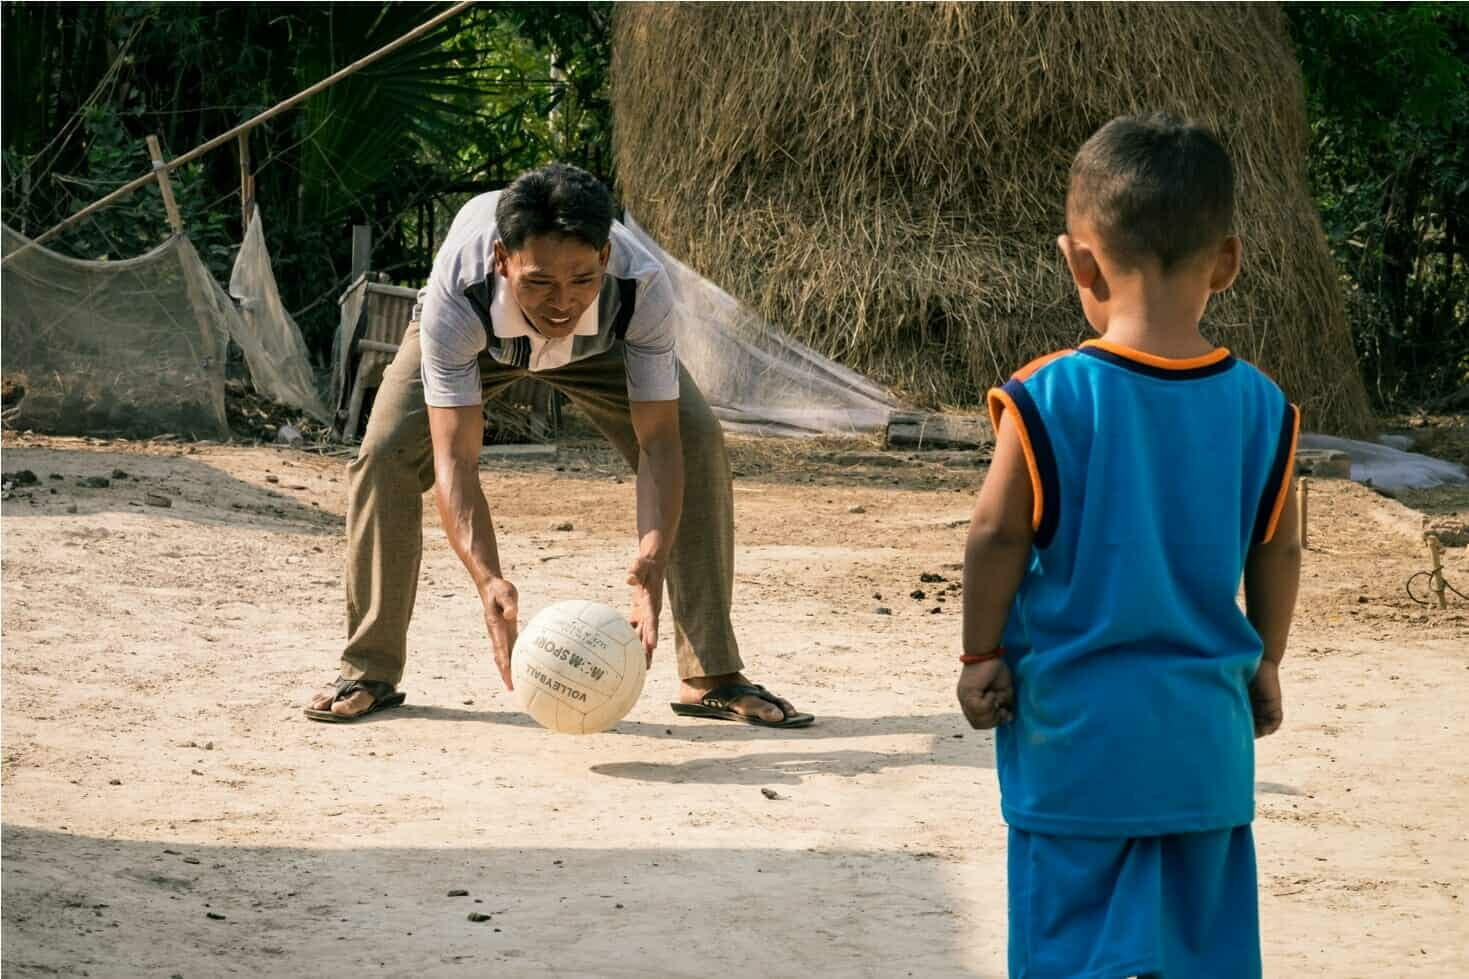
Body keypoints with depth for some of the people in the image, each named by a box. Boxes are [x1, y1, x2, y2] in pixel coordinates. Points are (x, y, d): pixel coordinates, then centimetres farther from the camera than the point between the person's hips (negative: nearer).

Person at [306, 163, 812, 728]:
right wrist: (488, 579, -60)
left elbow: (658, 442, -38)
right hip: (476, 338, -1)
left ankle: (711, 678, -8)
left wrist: (651, 563, -55)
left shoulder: (642, 287, -42)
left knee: (697, 446, -18)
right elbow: (454, 461, -45)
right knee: (385, 456, -21)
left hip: (601, 343, 1)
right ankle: (369, 673, -3)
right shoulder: (455, 295, -45)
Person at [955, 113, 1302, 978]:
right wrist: (1264, 664, 22)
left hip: (1076, 726, -3)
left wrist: (981, 656, 6)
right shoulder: (1260, 407, -2)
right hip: (1207, 730, 3)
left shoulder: (1051, 397, -13)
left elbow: (999, 535, -8)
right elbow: (1277, 552, 7)